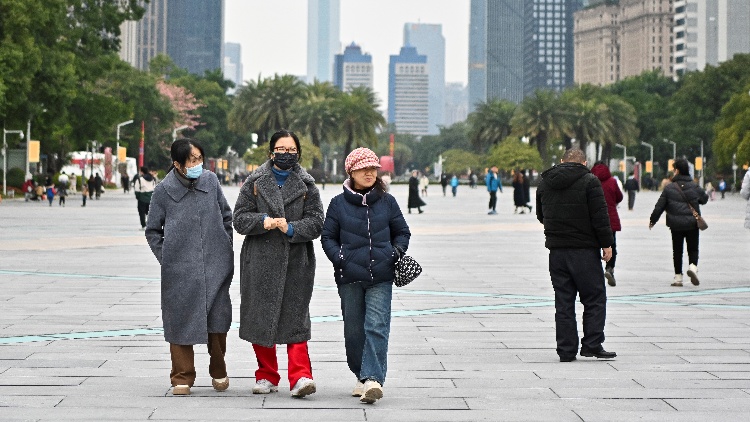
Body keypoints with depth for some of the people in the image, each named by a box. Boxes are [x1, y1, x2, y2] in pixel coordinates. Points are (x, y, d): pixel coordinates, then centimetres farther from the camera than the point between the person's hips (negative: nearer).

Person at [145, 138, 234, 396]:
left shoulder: (211, 181, 4)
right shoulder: (164, 191, -2)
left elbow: (226, 215, 16)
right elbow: (153, 231, 8)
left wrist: (225, 248, 12)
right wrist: (166, 259, 0)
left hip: (215, 267, 2)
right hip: (179, 269, -2)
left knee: (217, 318, 3)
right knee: (180, 319, 0)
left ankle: (218, 371, 23)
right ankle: (182, 377, 11)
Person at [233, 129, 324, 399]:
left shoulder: (306, 185, 9)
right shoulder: (255, 182, 9)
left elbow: (316, 222, 2)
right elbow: (240, 218, 4)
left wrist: (291, 228, -15)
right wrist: (263, 222, -14)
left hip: (296, 261, -1)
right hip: (260, 261, 1)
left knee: (295, 317, -8)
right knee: (261, 317, 4)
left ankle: (300, 376, -13)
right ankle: (267, 376, 16)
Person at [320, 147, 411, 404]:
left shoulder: (387, 201, 8)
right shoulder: (338, 203, 5)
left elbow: (402, 232, 16)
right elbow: (328, 236, 8)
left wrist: (396, 253, -2)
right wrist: (339, 258, -8)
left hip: (381, 277, -1)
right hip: (349, 277, 1)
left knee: (377, 327, -13)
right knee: (354, 330, 7)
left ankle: (373, 379, -19)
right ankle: (362, 377, 21)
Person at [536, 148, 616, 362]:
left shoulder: (545, 182, 10)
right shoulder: (589, 181, -6)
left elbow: (541, 216, 20)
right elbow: (600, 215, -10)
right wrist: (606, 244, -4)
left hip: (556, 250, 5)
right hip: (585, 249, -5)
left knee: (563, 301, 7)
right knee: (594, 298, 4)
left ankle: (566, 350, 5)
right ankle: (592, 345, -3)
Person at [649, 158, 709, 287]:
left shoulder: (669, 188, -5)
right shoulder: (695, 187, -1)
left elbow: (659, 206, -1)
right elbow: (705, 198, 16)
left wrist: (652, 220, 12)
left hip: (676, 225, 0)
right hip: (692, 224, 0)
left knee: (677, 251, 10)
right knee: (693, 249, 10)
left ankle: (678, 277, 9)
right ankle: (693, 266, -19)